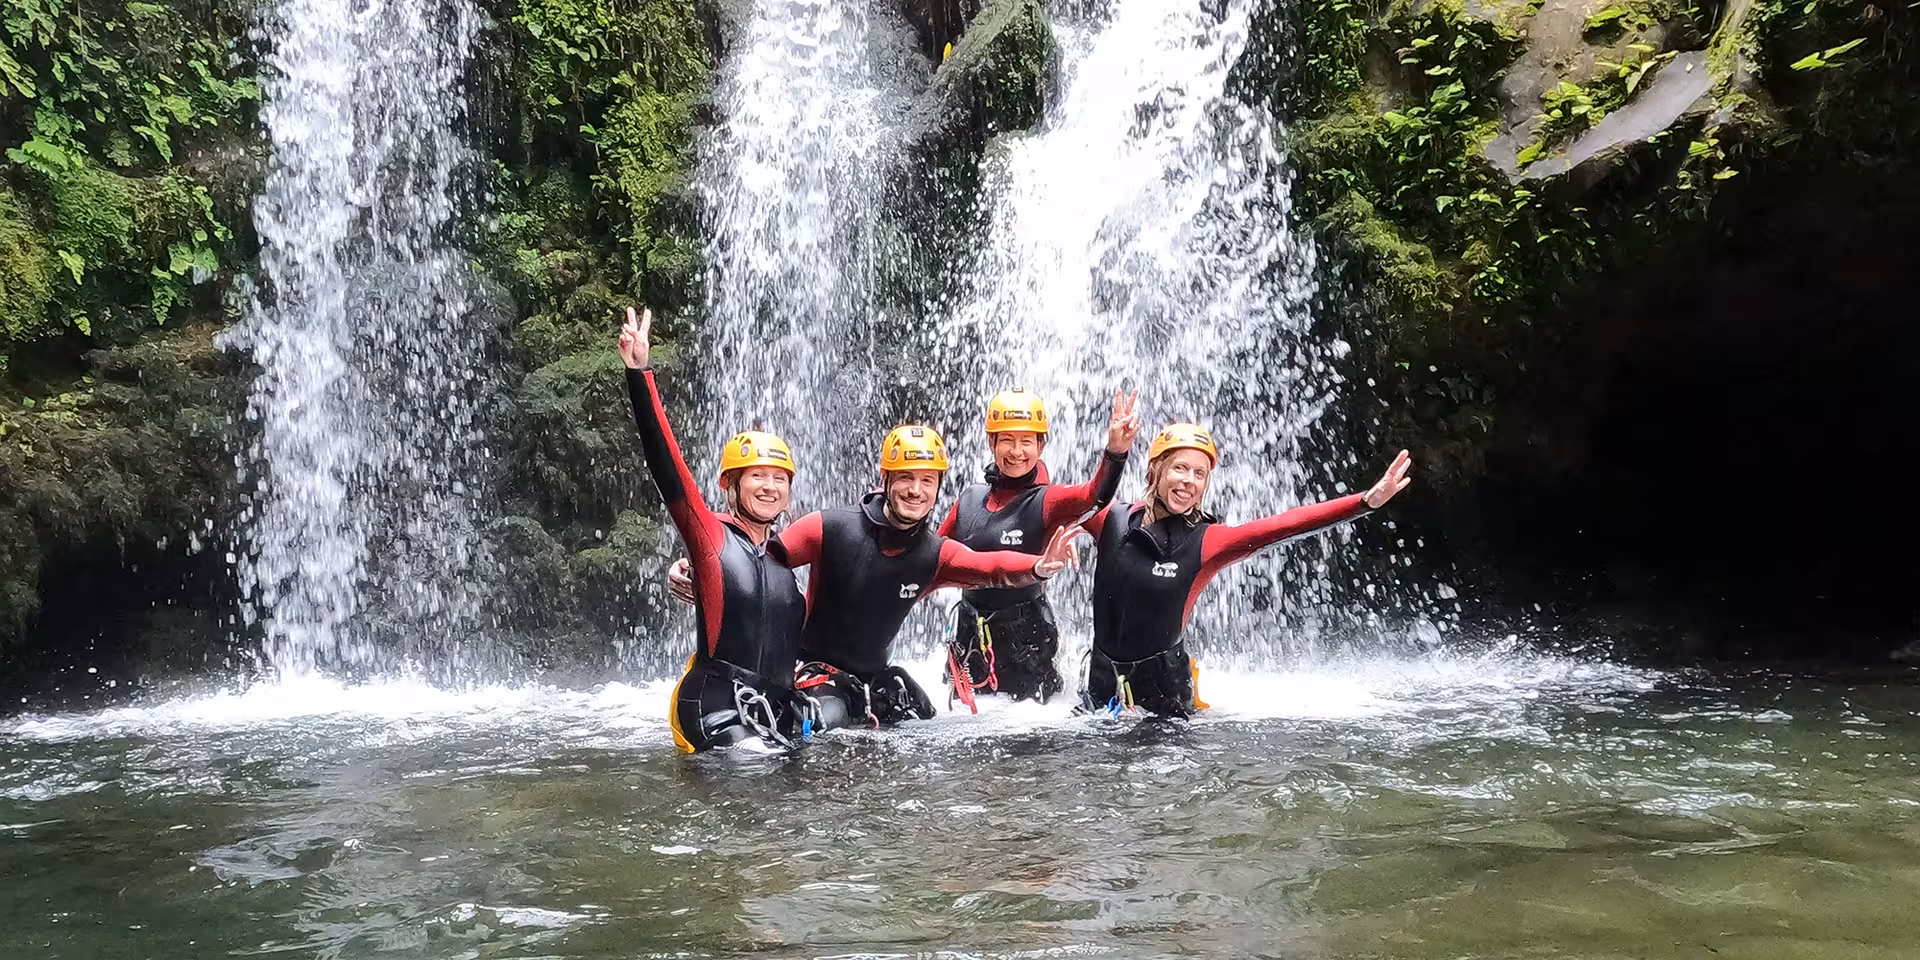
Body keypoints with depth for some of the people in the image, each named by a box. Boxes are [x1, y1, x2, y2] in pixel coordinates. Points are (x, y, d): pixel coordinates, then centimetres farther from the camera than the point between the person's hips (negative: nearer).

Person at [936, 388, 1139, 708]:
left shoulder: (1047, 500, -9)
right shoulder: (970, 499, 3)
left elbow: (1093, 495, -32)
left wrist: (1115, 452, -49)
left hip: (1026, 636, -4)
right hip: (970, 634, 4)